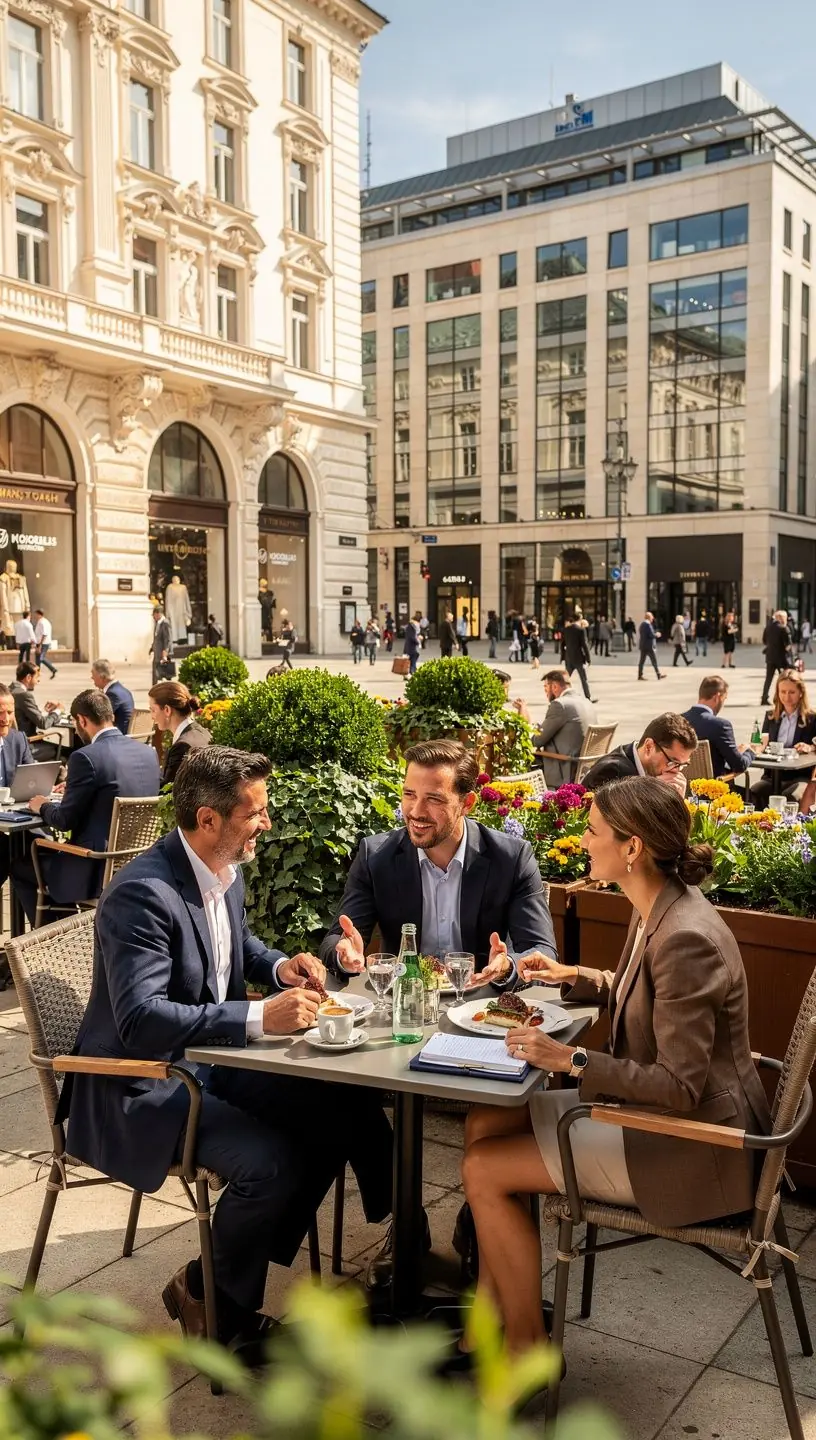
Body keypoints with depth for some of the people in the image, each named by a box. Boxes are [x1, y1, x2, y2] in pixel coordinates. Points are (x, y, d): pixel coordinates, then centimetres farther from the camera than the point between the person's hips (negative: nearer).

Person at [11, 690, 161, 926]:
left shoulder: (87, 757, -17)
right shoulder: (148, 752, 4)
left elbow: (65, 820, -11)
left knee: (20, 867, 17)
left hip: (99, 871, -8)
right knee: (51, 854, 33)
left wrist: (43, 807, 9)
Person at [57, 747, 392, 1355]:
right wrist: (259, 1017, -39)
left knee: (342, 1110, -4)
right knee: (268, 1161, -27)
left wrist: (280, 966, 1)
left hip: (212, 1060, 9)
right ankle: (209, 1295, 3)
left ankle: (254, 1256, 14)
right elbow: (140, 1021, -33)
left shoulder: (226, 872, 2)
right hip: (142, 1083, -9)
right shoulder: (142, 893, -25)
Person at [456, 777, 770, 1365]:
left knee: (486, 1169, -8)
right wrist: (579, 978, 8)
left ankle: (528, 1350, 11)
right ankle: (493, 1311, 17)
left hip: (690, 1145, -10)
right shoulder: (657, 910, 1)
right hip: (650, 1106, 10)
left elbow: (679, 1087, -27)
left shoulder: (686, 939, -28)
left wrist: (572, 1060, -25)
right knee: (485, 1123, 7)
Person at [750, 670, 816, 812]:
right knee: (753, 793, -30)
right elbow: (762, 744, 11)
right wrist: (760, 745, -14)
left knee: (790, 799, -37)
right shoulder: (771, 716, 16)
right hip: (772, 776, 3)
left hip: (801, 777, -3)